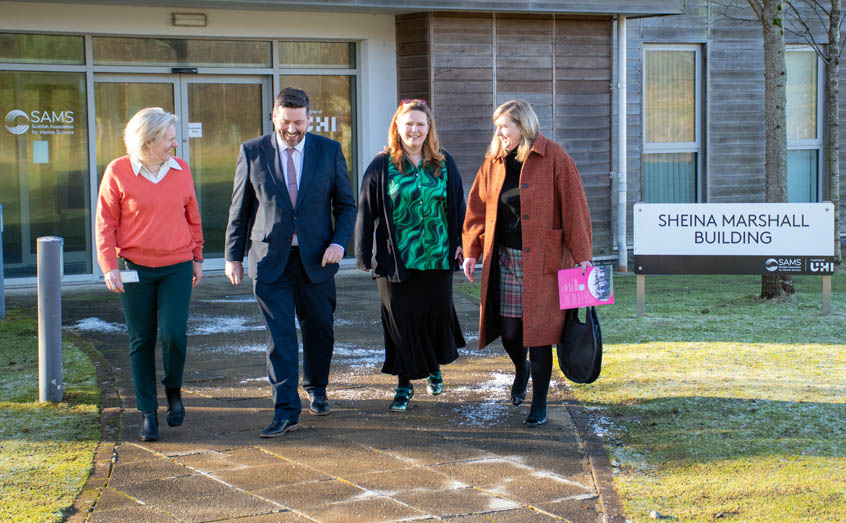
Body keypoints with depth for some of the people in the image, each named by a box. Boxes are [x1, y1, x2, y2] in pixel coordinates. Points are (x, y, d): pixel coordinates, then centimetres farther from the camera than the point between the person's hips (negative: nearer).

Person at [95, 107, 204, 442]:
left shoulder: (180, 169, 6)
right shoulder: (118, 172, -3)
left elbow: (192, 216, 15)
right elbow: (105, 222, -1)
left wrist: (197, 257, 17)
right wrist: (108, 267, -9)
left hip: (177, 267, 1)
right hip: (135, 268, -1)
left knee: (174, 333, -13)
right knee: (141, 341, 4)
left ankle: (173, 389, 16)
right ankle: (147, 413, 15)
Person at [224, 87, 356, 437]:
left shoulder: (329, 150, 2)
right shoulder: (252, 152, 1)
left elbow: (346, 205, 7)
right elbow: (240, 209, 7)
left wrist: (339, 242, -9)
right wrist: (233, 255, 5)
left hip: (316, 259, 1)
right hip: (270, 259, -1)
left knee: (319, 329, 12)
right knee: (279, 336, -6)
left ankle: (316, 389, 36)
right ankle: (286, 411, -4)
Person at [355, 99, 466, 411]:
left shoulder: (444, 164, 6)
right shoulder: (382, 166, -1)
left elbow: (457, 207, 11)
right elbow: (366, 211, -2)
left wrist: (460, 244, 4)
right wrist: (364, 255, -6)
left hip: (438, 257, 2)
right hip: (396, 259, -2)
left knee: (437, 315, 8)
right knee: (401, 321, 1)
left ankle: (434, 368, 35)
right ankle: (404, 384, 13)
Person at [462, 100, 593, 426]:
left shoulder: (554, 159, -5)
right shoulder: (494, 162, 9)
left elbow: (574, 209, -7)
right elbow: (477, 209, 13)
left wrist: (582, 256, -11)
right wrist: (472, 251, 5)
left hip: (542, 261, -4)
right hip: (504, 260, 4)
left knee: (538, 333, -1)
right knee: (508, 330, 4)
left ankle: (539, 405, 13)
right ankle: (521, 369, 39)